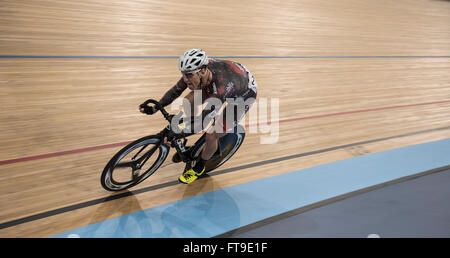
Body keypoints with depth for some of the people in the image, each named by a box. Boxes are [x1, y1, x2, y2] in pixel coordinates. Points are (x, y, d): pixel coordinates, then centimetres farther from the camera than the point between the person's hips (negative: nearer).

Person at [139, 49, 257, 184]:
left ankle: (199, 168, 17)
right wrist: (154, 108, -15)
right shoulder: (196, 70, -25)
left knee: (212, 136, -13)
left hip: (243, 95, -6)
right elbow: (175, 91, -9)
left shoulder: (220, 88, -44)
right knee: (188, 103, -9)